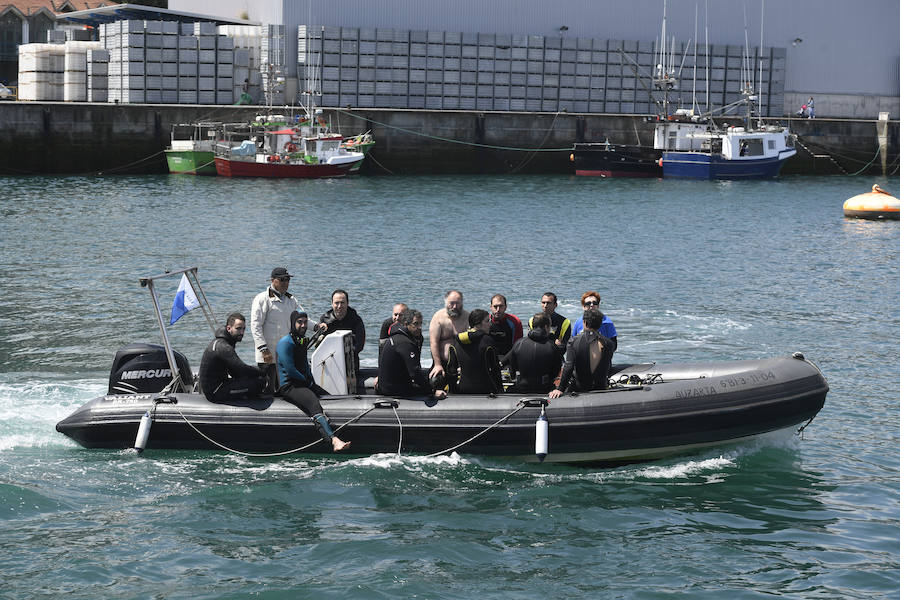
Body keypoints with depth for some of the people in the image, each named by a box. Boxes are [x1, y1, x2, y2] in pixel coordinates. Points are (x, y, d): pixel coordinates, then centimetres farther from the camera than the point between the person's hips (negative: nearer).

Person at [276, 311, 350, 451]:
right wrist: (307, 381, -3)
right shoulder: (285, 342, -9)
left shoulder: (302, 341, 21)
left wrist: (312, 381, 14)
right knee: (314, 404, -32)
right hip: (288, 386, -11)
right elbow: (290, 370, -14)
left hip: (305, 383, 11)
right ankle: (333, 440, -50)